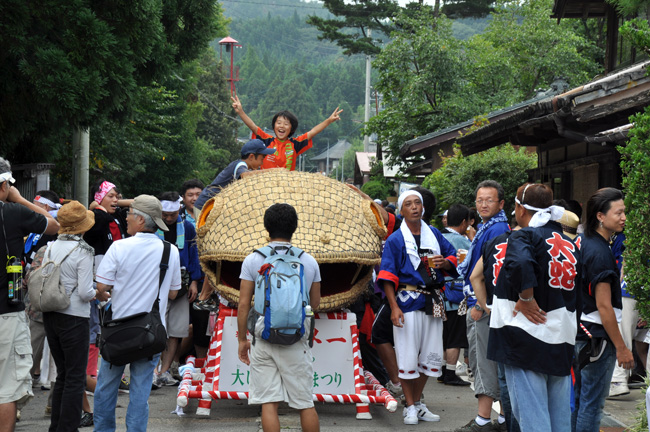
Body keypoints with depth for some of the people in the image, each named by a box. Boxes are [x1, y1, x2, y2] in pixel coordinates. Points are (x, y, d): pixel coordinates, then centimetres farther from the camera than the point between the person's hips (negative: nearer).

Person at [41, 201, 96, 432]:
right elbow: (84, 292, -16)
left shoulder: (50, 248, 4)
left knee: (62, 375, 17)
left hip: (50, 316, 7)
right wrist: (97, 294, 3)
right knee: (76, 378, 3)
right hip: (74, 318, -6)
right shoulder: (82, 252, -14)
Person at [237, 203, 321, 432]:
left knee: (269, 403, 3)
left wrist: (242, 339, 6)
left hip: (264, 339, -1)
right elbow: (315, 303, 10)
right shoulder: (309, 261, 2)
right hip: (297, 341, 1)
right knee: (305, 403, 10)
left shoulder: (252, 260, -3)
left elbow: (243, 304, -3)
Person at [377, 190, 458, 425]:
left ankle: (417, 402, 25)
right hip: (408, 300, -5)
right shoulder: (395, 240, -2)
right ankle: (410, 407, 12)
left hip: (432, 302, 5)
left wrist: (445, 262, -5)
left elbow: (453, 257, 20)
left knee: (431, 355, 10)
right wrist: (394, 307, -16)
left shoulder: (434, 234, 11)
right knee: (407, 356, -1)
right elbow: (387, 276, -7)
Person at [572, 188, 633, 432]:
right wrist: (621, 347, -17)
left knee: (579, 399, 16)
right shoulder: (600, 252, -19)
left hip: (579, 331, 9)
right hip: (597, 335, -9)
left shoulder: (583, 242, 9)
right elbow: (603, 306, -21)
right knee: (592, 403, -2)